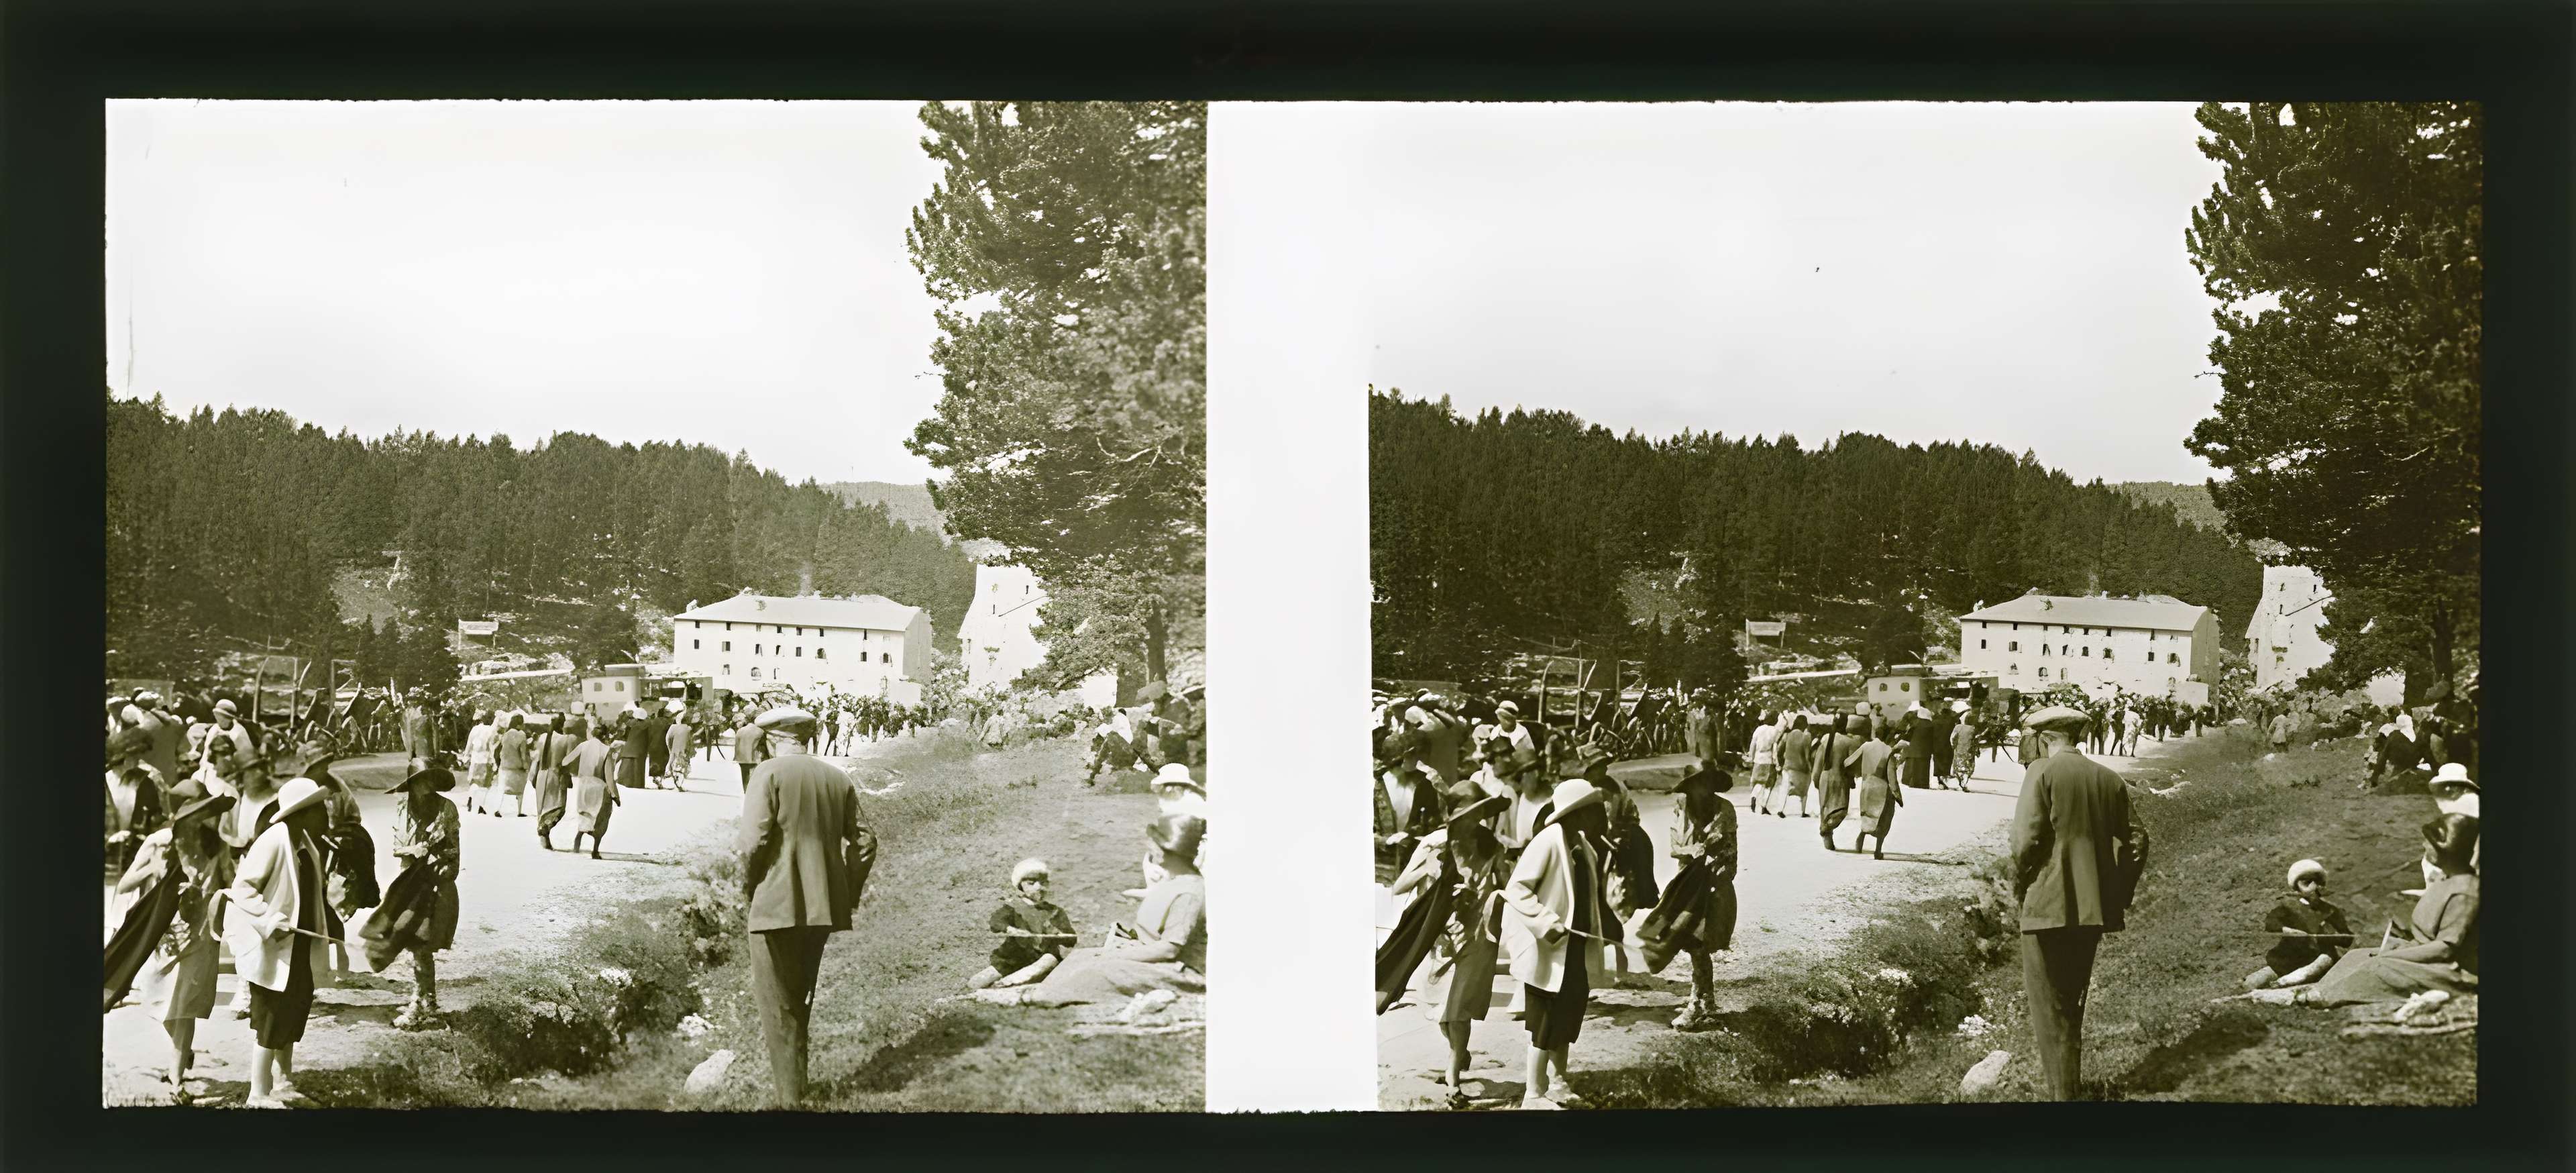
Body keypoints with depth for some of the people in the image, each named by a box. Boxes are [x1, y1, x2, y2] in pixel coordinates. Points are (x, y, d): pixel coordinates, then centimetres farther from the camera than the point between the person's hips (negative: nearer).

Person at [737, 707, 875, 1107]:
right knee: (802, 994, 20)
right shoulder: (838, 779, 9)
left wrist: (746, 894, -2)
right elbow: (863, 842, 6)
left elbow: (754, 840, -15)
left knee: (776, 1002, 2)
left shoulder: (769, 773, -8)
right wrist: (848, 894, 14)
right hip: (822, 904, 6)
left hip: (776, 904, -6)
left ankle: (791, 1095, 0)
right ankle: (793, 1076, 29)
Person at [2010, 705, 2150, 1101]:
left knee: (2049, 1008, 1)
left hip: (2048, 905, -6)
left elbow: (2027, 838, -16)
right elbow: (2135, 839, 8)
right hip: (2094, 906, 6)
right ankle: (2073, 1081, 29)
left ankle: (2063, 1091, -1)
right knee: (2073, 1002, 20)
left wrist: (2020, 885, -1)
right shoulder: (2109, 779, 8)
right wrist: (2118, 895, 15)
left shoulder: (2043, 772, -9)